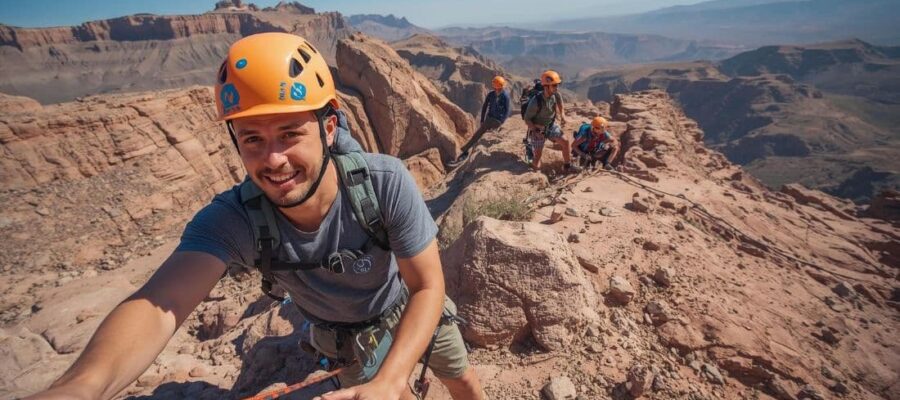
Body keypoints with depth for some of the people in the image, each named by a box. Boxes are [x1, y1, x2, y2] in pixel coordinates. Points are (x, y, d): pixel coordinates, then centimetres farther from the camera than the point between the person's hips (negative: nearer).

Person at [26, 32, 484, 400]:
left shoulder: (385, 181, -37)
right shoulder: (232, 220, -32)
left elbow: (428, 287, -30)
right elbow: (161, 301, -47)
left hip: (411, 305, 1)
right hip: (350, 337, 0)